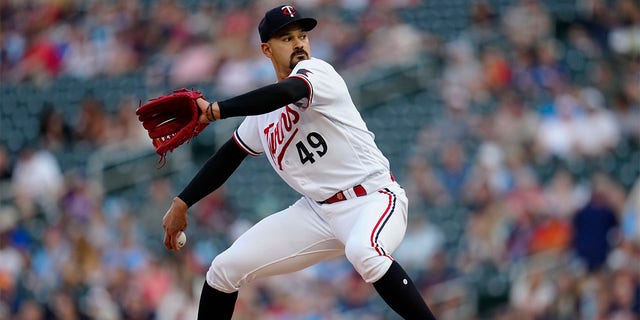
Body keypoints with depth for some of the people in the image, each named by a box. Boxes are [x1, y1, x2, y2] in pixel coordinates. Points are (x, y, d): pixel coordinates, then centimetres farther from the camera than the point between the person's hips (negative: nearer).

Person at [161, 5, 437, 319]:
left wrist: (214, 110, -33)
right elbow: (228, 156, 21)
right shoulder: (263, 112, 11)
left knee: (362, 251, -42)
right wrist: (181, 204, 14)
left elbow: (285, 93, -33)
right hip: (317, 210, 7)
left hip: (372, 197, -7)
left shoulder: (317, 71, -11)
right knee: (224, 269, 4)